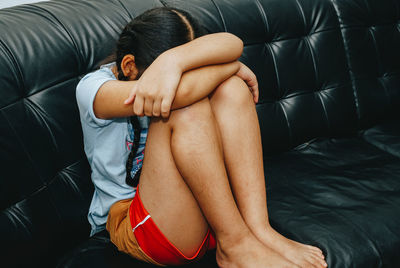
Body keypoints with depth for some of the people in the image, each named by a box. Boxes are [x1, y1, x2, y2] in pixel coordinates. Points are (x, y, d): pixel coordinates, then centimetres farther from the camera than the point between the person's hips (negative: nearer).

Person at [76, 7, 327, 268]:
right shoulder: (92, 87, -12)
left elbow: (232, 43, -19)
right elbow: (182, 92, -30)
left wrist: (174, 60, -36)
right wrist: (233, 67, -13)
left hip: (206, 210, 5)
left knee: (229, 88, -17)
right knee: (186, 109, -29)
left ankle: (258, 228, -24)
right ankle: (235, 244, -24)